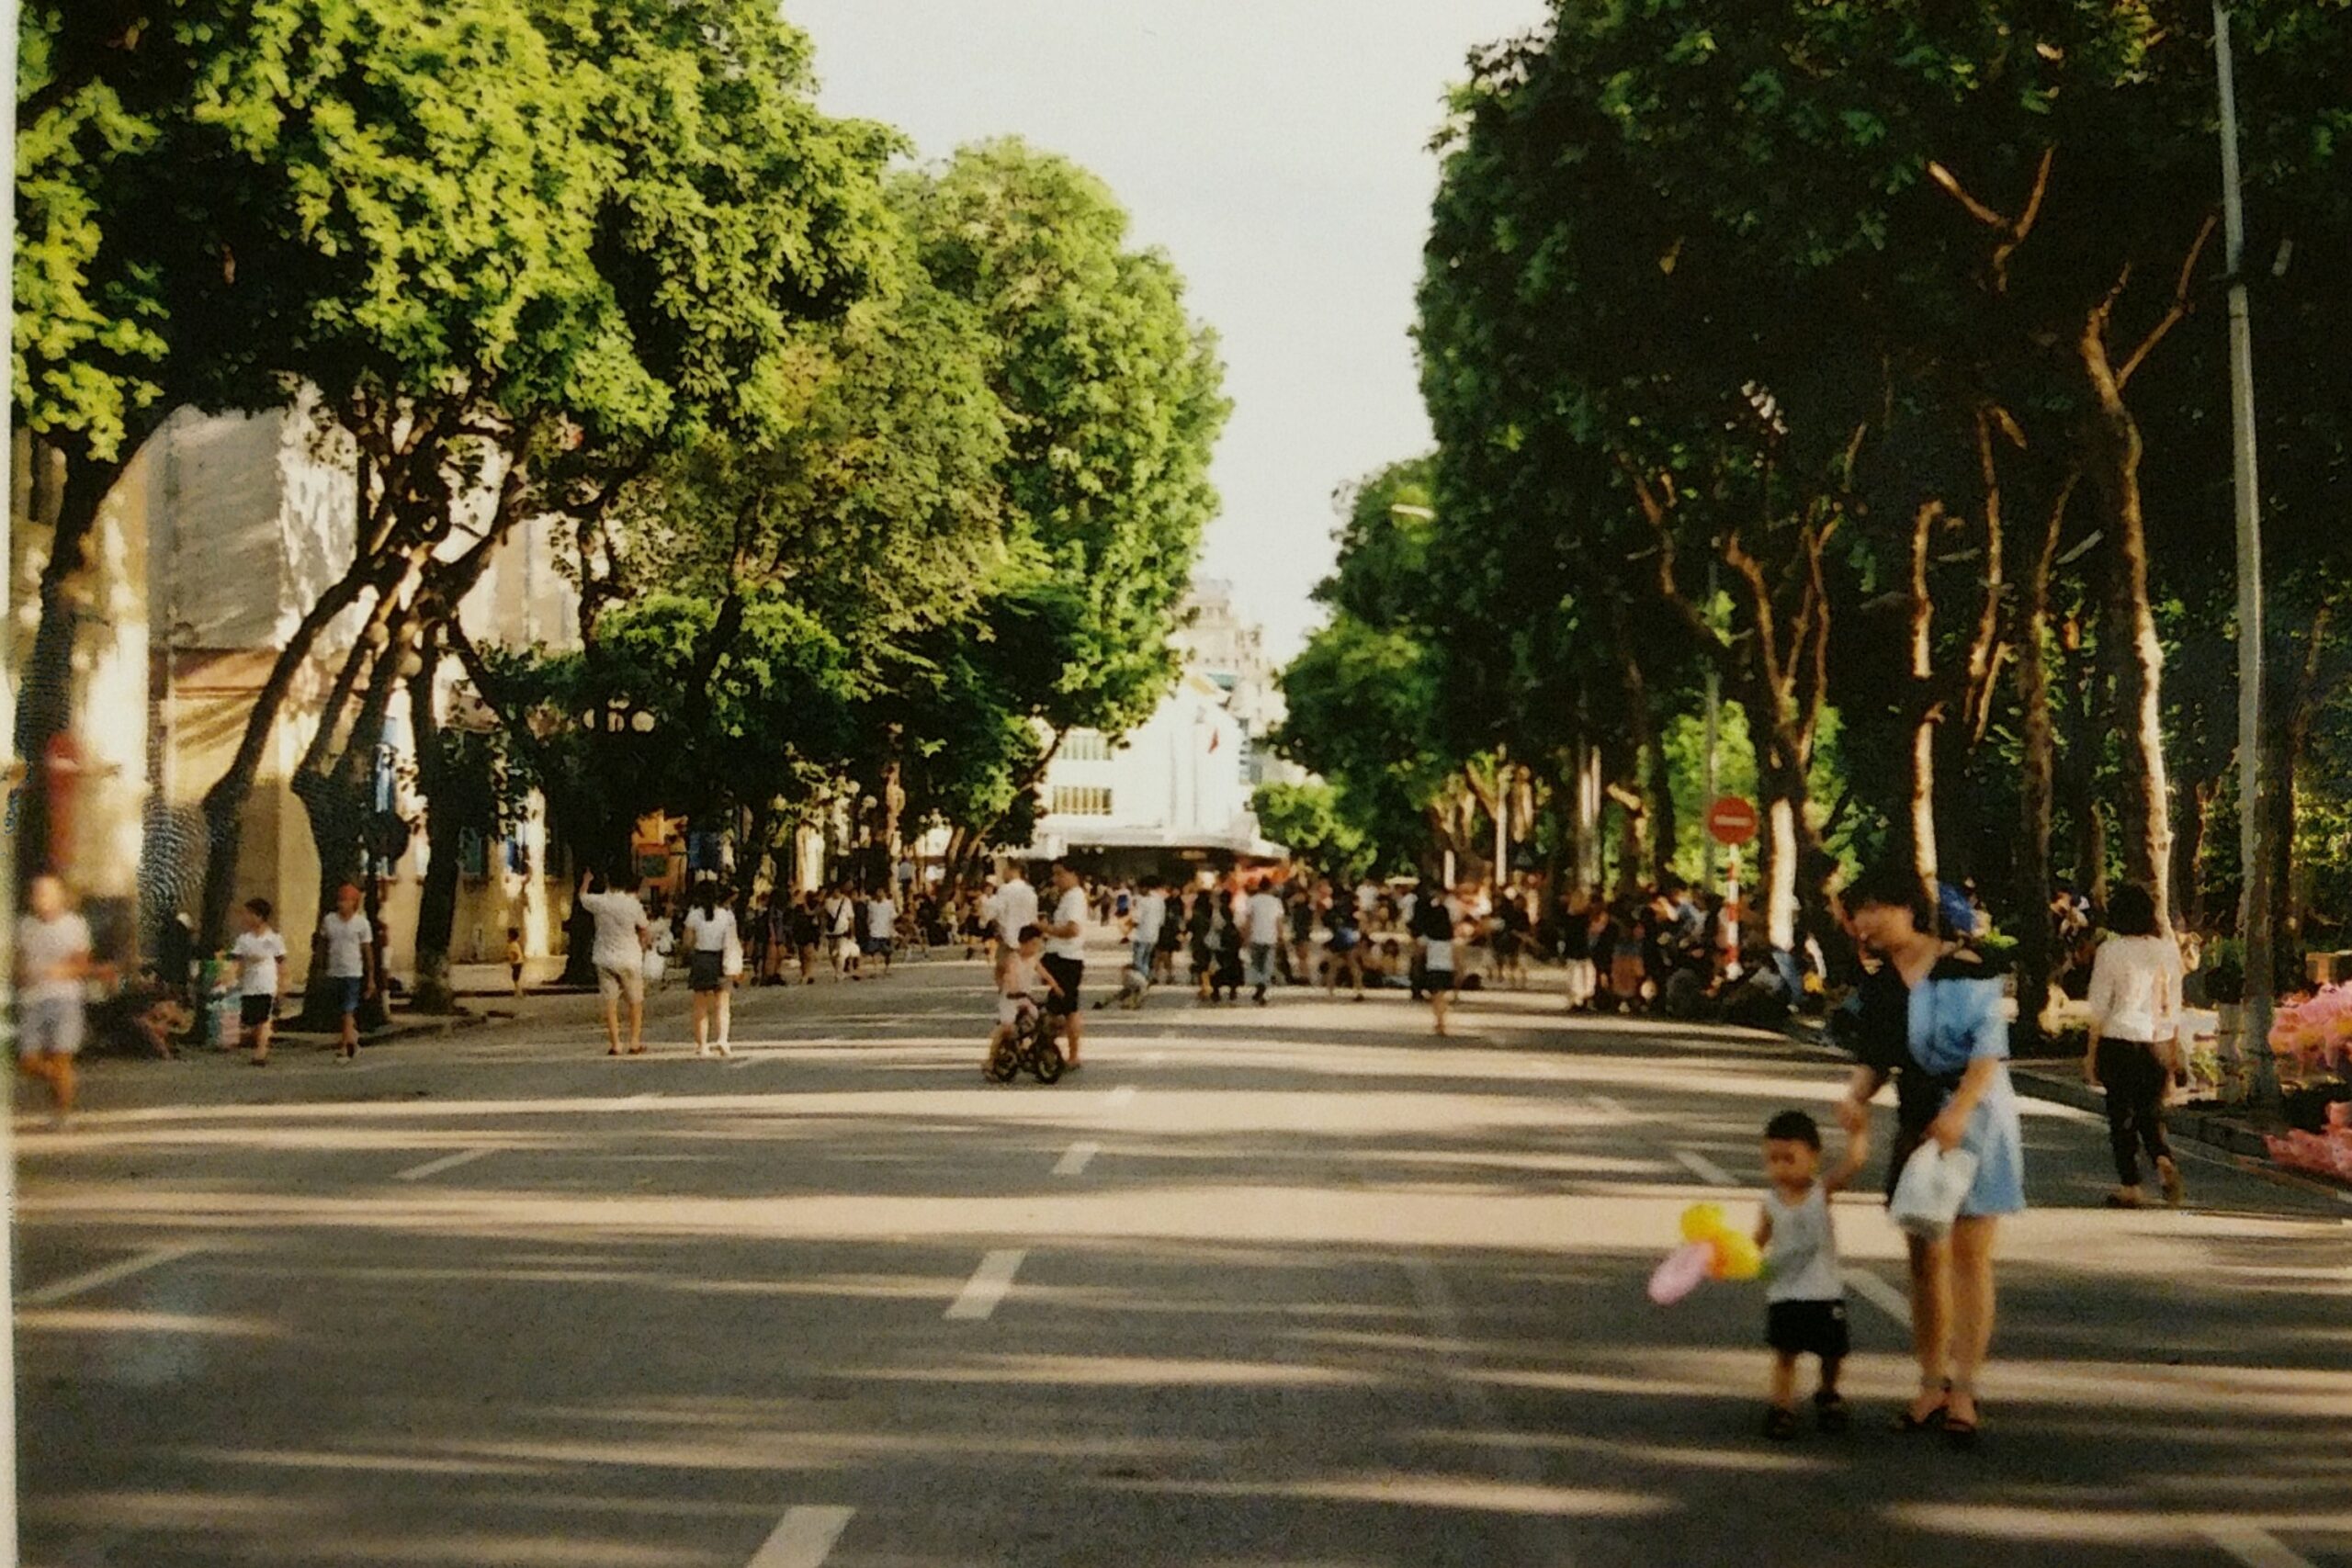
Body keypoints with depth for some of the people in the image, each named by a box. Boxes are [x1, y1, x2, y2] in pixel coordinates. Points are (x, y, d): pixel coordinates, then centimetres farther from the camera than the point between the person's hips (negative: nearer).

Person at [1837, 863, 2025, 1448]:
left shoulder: (1964, 968, -11)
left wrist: (1959, 1111, -26)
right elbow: (1875, 1059, 12)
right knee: (1925, 1256, 7)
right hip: (1916, 1123, 6)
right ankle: (1932, 1385, 15)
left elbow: (1990, 1049, -16)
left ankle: (1963, 1391, -7)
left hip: (1975, 1118, -6)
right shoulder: (1878, 987, 7)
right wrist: (1857, 1095, -8)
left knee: (1969, 1252, -7)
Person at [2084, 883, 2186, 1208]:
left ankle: (2129, 1186, 7)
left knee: (2121, 1113, 6)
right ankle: (2163, 1160, -12)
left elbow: (2100, 1007, -5)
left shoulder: (2110, 950, -8)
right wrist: (2174, 1049, 16)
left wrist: (2091, 1053, 1)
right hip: (2158, 1043, 3)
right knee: (2150, 1111, 15)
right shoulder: (2167, 949, 2)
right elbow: (2174, 1005, 8)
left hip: (2119, 1039, -3)